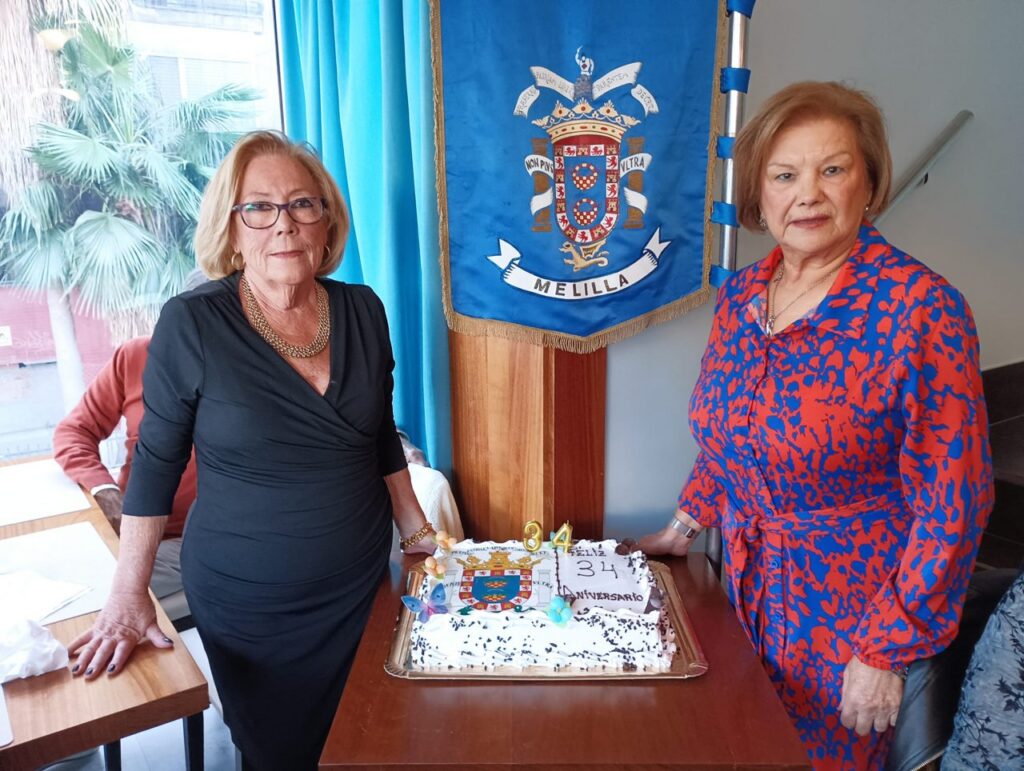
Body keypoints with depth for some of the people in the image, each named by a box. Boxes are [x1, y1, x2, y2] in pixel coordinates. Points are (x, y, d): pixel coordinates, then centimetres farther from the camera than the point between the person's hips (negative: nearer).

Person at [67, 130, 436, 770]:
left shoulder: (363, 311, -5)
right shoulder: (192, 324, -15)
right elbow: (157, 463, -7)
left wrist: (415, 528, 9)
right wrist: (129, 596, -6)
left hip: (360, 580, 3)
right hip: (245, 599, -3)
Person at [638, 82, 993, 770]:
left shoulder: (921, 309, -21)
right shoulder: (741, 296, -3)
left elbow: (950, 500, -19)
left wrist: (886, 654, -16)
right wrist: (685, 526, 10)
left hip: (853, 606, -5)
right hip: (749, 584, 5)